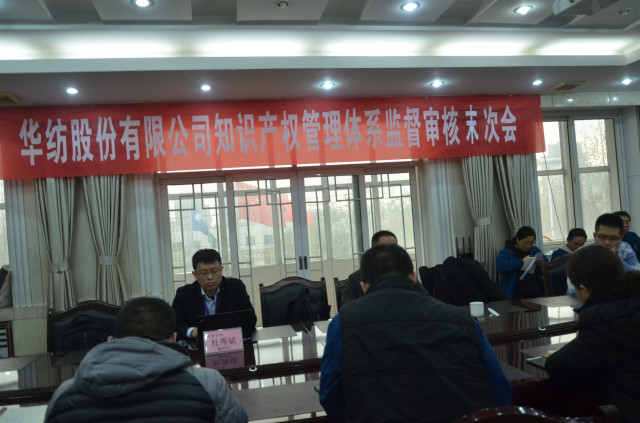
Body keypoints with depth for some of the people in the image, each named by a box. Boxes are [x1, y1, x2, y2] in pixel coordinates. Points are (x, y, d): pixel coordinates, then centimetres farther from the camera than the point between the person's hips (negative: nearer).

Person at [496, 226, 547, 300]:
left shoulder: (535, 250, 19)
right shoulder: (506, 252, 3)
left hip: (538, 293, 4)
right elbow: (500, 266, -17)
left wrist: (541, 264, -6)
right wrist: (521, 262, -18)